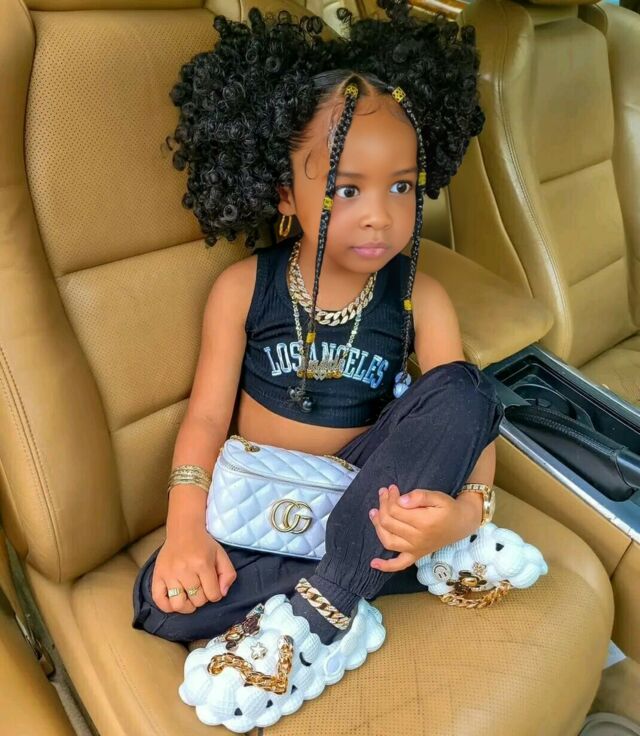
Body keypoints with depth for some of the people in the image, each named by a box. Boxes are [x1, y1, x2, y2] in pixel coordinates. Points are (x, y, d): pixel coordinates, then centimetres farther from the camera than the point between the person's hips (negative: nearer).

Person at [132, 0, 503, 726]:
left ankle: (317, 606, -28)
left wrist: (465, 507, -35)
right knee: (165, 599, -26)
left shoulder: (418, 297, -8)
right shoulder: (243, 287, -9)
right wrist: (186, 528, -24)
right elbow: (206, 416, -9)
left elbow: (469, 410, -13)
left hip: (367, 492, 1)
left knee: (461, 387, -27)